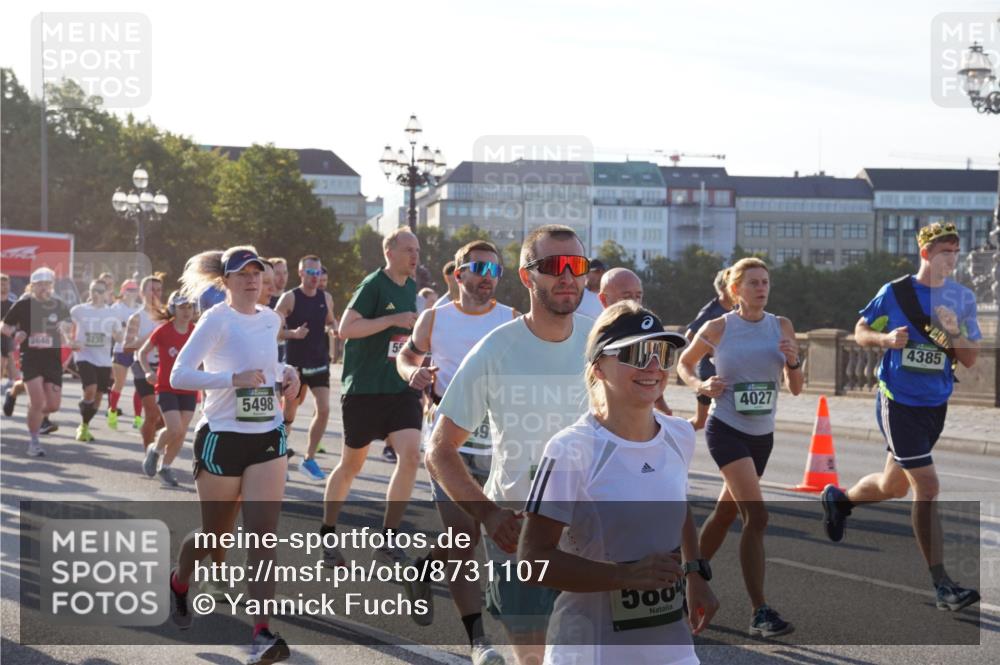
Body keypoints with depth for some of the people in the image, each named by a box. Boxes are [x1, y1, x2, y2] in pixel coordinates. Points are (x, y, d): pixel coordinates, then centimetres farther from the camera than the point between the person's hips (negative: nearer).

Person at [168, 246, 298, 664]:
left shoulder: (271, 320, 9)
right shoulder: (217, 320, -10)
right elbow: (179, 375, -18)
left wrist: (285, 374, 6)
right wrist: (234, 378, -28)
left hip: (268, 438, 4)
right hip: (222, 438, -4)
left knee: (263, 535, -8)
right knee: (215, 534, 10)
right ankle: (179, 583, 43)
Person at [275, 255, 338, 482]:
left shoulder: (326, 298, 5)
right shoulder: (289, 298, -9)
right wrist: (293, 333, -26)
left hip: (319, 362, 4)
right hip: (295, 364, -4)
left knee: (323, 410, -8)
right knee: (288, 414, 6)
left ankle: (309, 459, 3)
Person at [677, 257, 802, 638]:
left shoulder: (782, 327, 4)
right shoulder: (718, 329, -6)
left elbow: (795, 389, 6)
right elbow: (684, 364, 10)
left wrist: (792, 362, -14)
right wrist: (700, 386, -10)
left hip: (762, 435, 5)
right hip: (726, 430, -5)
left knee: (726, 512, 17)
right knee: (756, 516, -17)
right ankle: (759, 612, -16)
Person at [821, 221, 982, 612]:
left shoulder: (962, 299, 2)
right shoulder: (894, 293, -7)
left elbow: (970, 359, 2)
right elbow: (861, 332, 4)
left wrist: (954, 334, -18)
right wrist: (885, 338, -18)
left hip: (935, 406, 5)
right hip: (899, 403, -5)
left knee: (893, 486, 18)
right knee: (928, 488, -12)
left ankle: (838, 499, 50)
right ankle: (942, 587, -9)